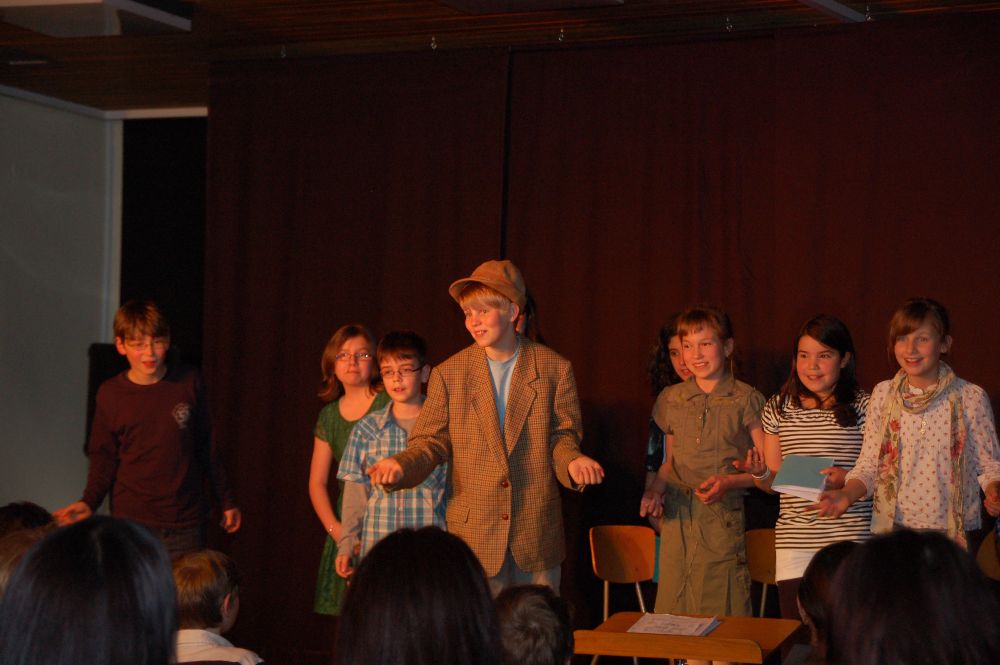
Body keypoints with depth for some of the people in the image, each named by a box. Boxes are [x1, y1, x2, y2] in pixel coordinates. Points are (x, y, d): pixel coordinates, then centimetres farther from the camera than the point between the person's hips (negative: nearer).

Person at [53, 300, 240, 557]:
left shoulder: (189, 383, 0)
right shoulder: (110, 394, -1)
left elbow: (206, 447, 9)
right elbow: (103, 458, 6)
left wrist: (227, 501, 13)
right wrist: (89, 502, -10)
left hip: (185, 520, 1)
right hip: (132, 519, 0)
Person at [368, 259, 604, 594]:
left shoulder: (554, 368, 2)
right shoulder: (449, 373, 3)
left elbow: (562, 435, 4)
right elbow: (432, 440, 3)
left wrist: (572, 461, -19)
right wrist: (401, 465, -17)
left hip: (537, 530, 0)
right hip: (475, 533, 0)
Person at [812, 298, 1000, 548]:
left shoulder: (970, 397, -4)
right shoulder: (882, 394, 2)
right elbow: (868, 464, 6)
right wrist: (847, 494, -11)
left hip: (953, 533, -2)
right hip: (892, 529, 2)